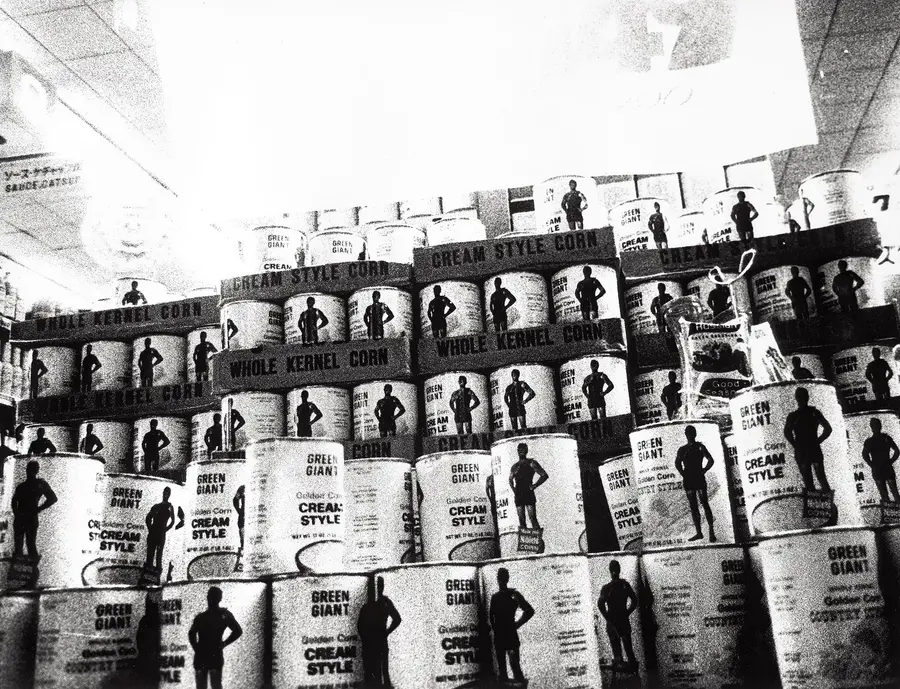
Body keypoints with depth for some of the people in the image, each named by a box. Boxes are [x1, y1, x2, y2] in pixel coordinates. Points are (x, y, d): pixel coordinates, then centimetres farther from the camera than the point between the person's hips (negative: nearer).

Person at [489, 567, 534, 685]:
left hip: (511, 634, -5)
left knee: (514, 664, -13)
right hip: (498, 635, 5)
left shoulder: (514, 595, -3)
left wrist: (516, 624, -6)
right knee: (501, 663, 10)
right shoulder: (495, 597, 10)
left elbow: (530, 611, -6)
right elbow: (491, 614, 17)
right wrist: (493, 627, 3)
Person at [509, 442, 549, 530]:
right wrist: (514, 490, 14)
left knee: (532, 518, -13)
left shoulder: (531, 463, 2)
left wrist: (534, 485, -6)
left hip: (529, 494, -5)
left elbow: (544, 475, 0)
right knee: (521, 519, 4)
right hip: (518, 495, 5)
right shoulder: (515, 466, 15)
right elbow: (510, 479, 29)